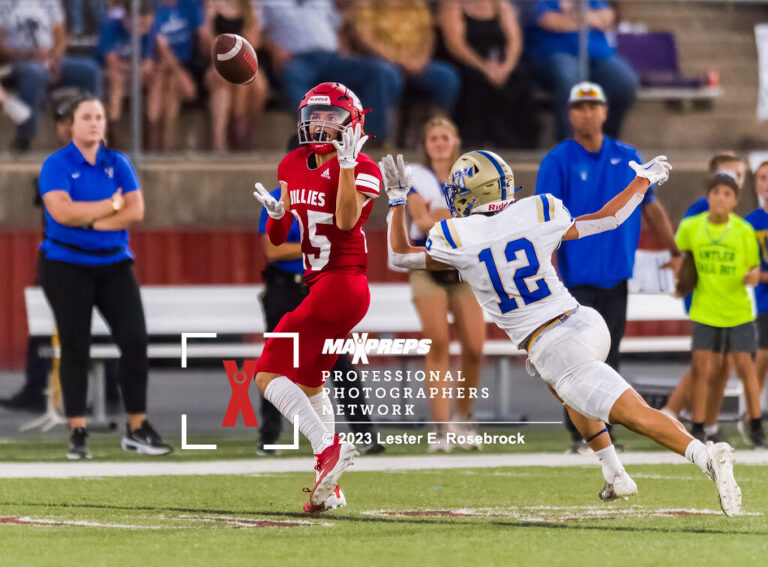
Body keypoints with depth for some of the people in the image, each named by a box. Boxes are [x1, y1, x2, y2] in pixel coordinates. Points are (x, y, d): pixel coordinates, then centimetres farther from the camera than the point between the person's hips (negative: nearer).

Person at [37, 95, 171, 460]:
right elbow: (62, 211, -19)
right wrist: (111, 205, -10)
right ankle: (77, 432, 3)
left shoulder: (117, 164, 7)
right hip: (67, 266, -3)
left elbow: (136, 210, -4)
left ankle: (137, 428, 4)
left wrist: (90, 220, -14)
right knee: (75, 347, -2)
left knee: (135, 340, -5)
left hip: (114, 265, 3)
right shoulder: (57, 165, -4)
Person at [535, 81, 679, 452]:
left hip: (616, 275, 3)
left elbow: (651, 206, 17)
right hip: (577, 278, -3)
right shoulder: (557, 162, -3)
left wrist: (675, 252, 15)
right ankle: (578, 435, -3)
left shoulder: (627, 158, 9)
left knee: (608, 359, 6)